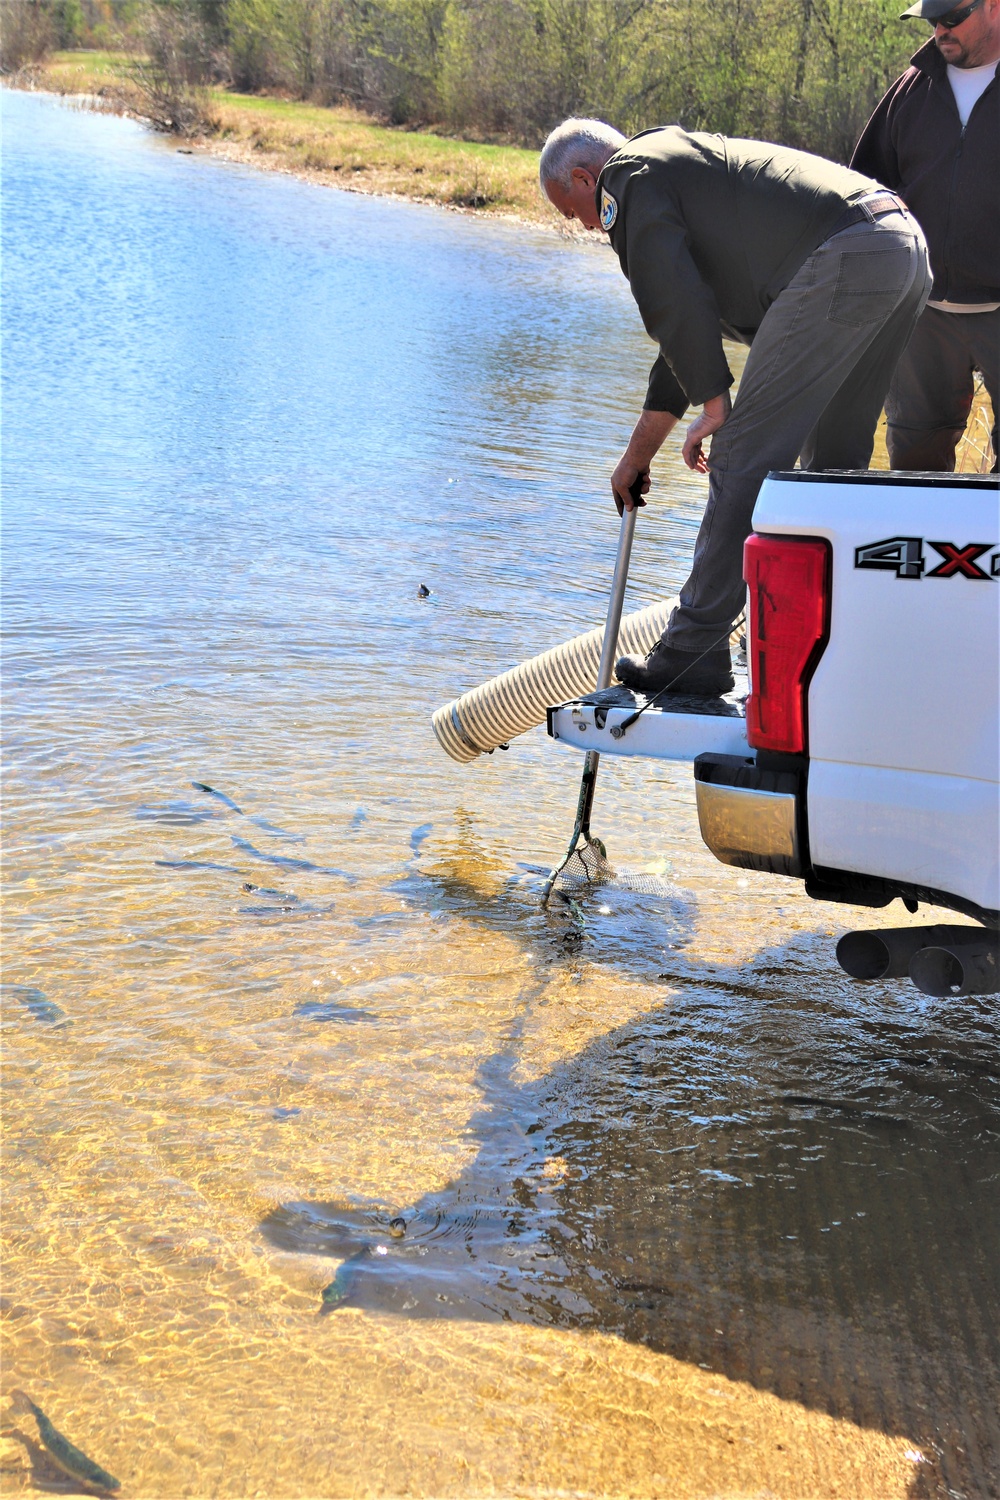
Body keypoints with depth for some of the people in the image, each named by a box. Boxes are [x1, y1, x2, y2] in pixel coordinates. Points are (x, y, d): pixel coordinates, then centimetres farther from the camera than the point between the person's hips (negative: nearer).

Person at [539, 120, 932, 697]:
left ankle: (694, 655, 0)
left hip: (841, 262, -10)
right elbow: (690, 327, 38)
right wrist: (638, 454, 41)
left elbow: (675, 305, -7)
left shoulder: (628, 178, 7)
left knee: (744, 455, -5)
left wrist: (715, 404, 2)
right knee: (834, 455, 18)